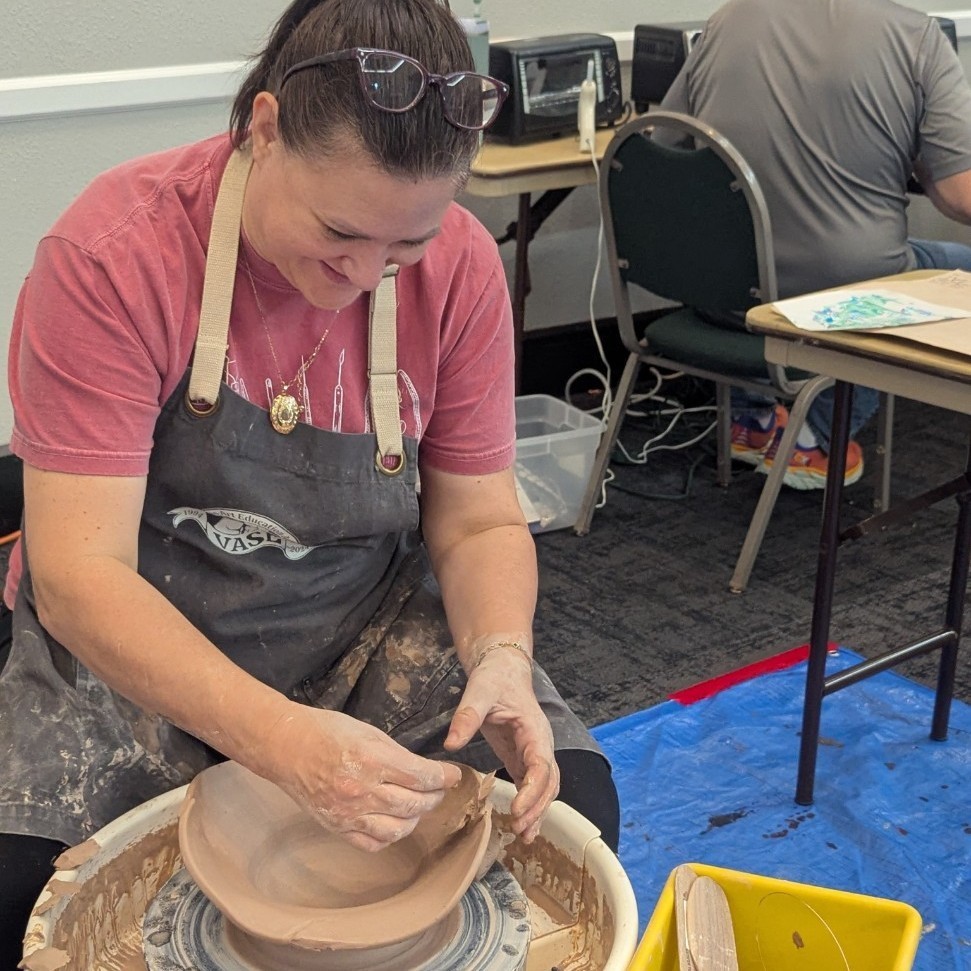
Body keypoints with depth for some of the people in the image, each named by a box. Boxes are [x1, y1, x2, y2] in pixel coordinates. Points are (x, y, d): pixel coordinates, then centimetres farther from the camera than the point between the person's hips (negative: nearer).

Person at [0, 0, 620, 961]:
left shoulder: (459, 267, -13)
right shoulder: (114, 255, -24)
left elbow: (479, 522, -4)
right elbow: (78, 576, -28)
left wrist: (500, 656, -26)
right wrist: (282, 738, -41)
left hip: (370, 628, 3)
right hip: (135, 647, -2)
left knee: (566, 801, -17)